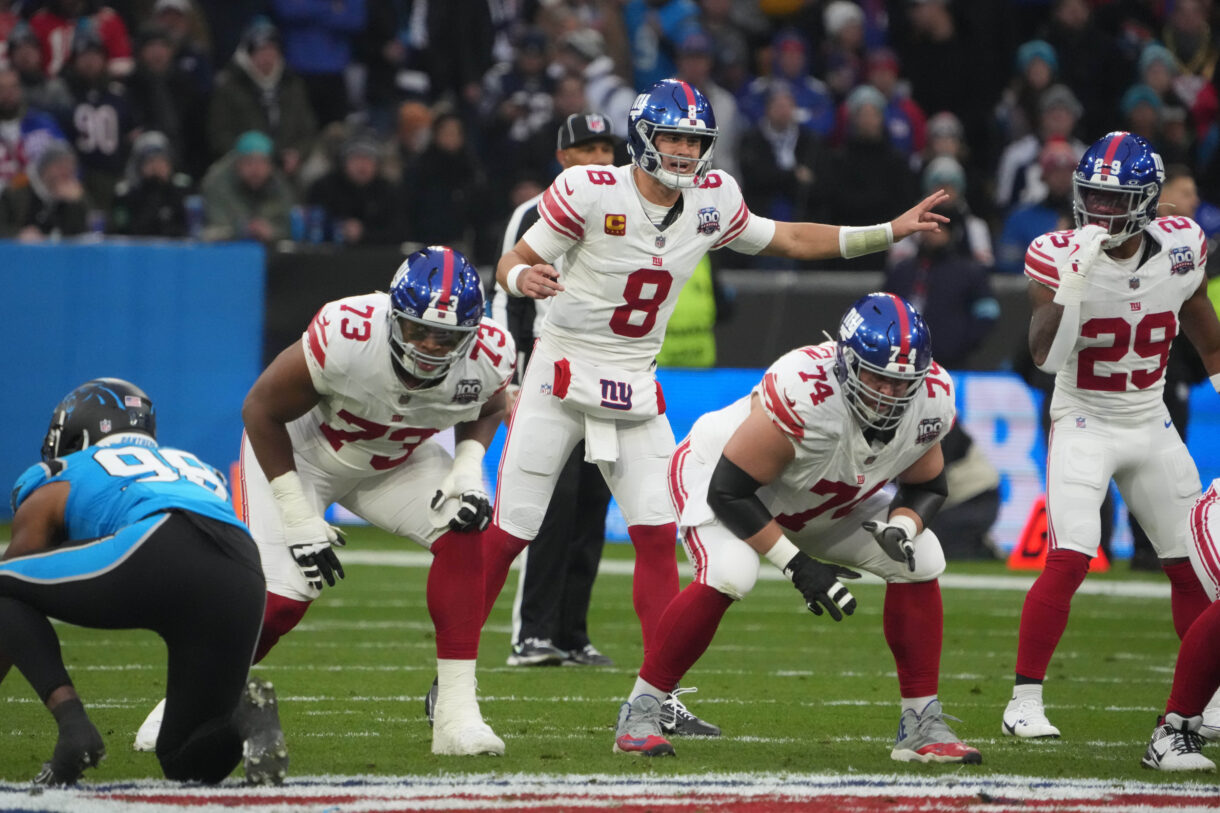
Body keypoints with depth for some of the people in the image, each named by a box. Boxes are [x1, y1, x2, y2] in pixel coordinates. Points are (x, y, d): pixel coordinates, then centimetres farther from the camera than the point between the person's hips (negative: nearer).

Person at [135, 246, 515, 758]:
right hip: (299, 449, -4)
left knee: (462, 536, -21)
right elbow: (262, 410, -22)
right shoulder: (346, 338, -39)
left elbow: (486, 411, 3)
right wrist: (299, 521, -21)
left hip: (394, 459, 4)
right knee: (282, 596, -16)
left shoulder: (489, 357, -25)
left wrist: (468, 472, -18)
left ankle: (456, 713, -18)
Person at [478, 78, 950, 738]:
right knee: (507, 534, -4)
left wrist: (888, 233, 11)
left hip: (635, 387, 5)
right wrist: (523, 278, -36)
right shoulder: (590, 192, -15)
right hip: (563, 374, -5)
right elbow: (514, 262, -11)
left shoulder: (711, 199, 1)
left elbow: (786, 240, 14)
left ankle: (659, 697, 3)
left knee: (657, 535, -3)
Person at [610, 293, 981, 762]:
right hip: (718, 471, -7)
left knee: (919, 561, -6)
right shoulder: (803, 393, -41)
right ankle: (640, 710, -18)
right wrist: (796, 564, -32)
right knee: (728, 576, -33)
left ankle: (921, 723, 4)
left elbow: (927, 487, -1)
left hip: (823, 502, 7)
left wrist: (901, 528, -24)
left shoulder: (930, 401, -21)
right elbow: (728, 490, -32)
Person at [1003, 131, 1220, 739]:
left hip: (1152, 426, 4)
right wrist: (1074, 283, -38)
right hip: (1083, 422, -4)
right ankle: (1024, 702, -12)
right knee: (1068, 561, -19)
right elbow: (1045, 357, -27)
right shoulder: (1059, 257, -17)